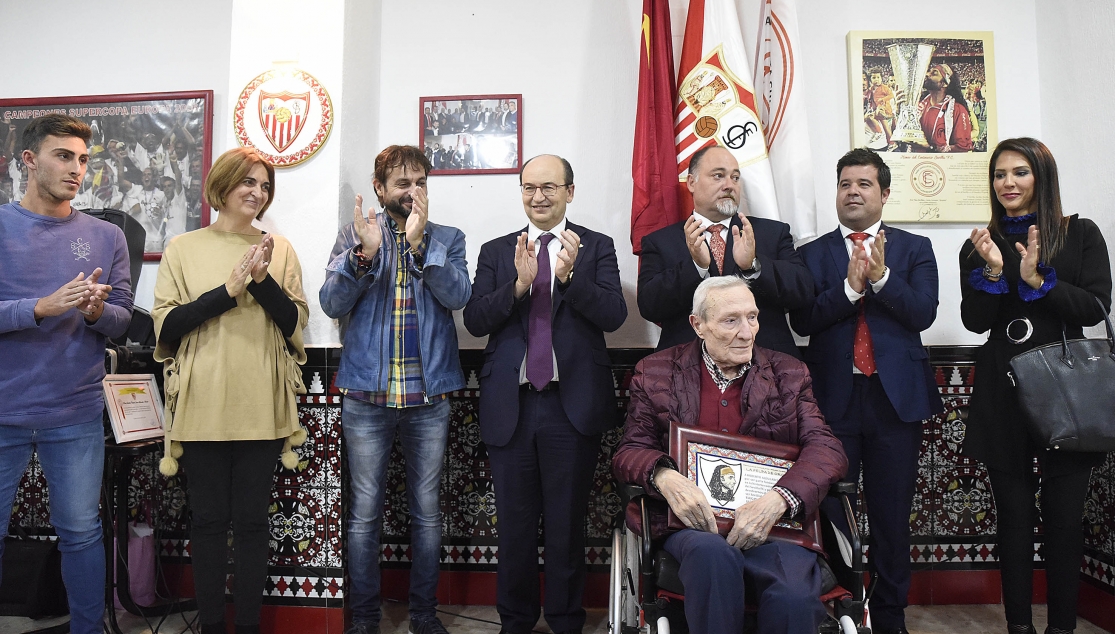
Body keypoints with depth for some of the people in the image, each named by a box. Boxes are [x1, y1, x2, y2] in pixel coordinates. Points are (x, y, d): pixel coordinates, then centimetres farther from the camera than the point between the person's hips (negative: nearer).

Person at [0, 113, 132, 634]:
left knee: (81, 533, 8)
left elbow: (122, 319, 5)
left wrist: (96, 312, -15)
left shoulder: (107, 237, 6)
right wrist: (43, 307, -20)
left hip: (76, 415, 1)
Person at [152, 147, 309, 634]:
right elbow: (166, 325, -3)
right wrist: (228, 290, -12)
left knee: (252, 520, 8)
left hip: (261, 406, 1)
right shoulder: (183, 248, 4)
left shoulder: (279, 249, 8)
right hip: (202, 406, -1)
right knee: (209, 519, 9)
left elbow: (294, 324, 2)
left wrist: (262, 279, -12)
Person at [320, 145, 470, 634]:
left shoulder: (447, 239, 7)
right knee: (365, 511, 7)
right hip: (368, 395, 0)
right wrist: (364, 253, -19)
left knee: (427, 510, 10)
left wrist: (419, 243, -20)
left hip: (429, 396, 1)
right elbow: (332, 303, -5)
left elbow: (458, 296, -10)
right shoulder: (353, 235, 6)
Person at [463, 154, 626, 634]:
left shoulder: (597, 248, 3)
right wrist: (519, 283, -18)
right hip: (510, 405, 2)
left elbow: (614, 315, -9)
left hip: (573, 405, -2)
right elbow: (475, 320, -3)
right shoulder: (496, 251, 8)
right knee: (514, 522, 13)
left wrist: (570, 275, -23)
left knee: (567, 523, 10)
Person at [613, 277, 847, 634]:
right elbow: (629, 452, 6)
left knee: (795, 597, -30)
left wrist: (777, 501, -18)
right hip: (693, 523, 0)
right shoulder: (657, 374, 10)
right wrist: (664, 477, -20)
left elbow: (826, 448, 2)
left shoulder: (788, 374, 13)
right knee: (711, 552, -35)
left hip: (772, 522, 1)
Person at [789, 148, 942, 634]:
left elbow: (923, 313, -6)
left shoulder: (914, 248, 8)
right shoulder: (813, 254, 8)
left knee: (892, 515, 8)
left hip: (896, 395, 0)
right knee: (830, 512, 7)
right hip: (833, 396, 0)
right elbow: (802, 321, -6)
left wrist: (881, 276, -18)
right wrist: (850, 286, -17)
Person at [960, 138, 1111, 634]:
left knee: (1064, 515, 2)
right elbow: (975, 321, 1)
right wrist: (992, 271, -12)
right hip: (1003, 391, 1)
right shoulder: (981, 244, 9)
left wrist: (1038, 280, -14)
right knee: (1014, 514, 6)